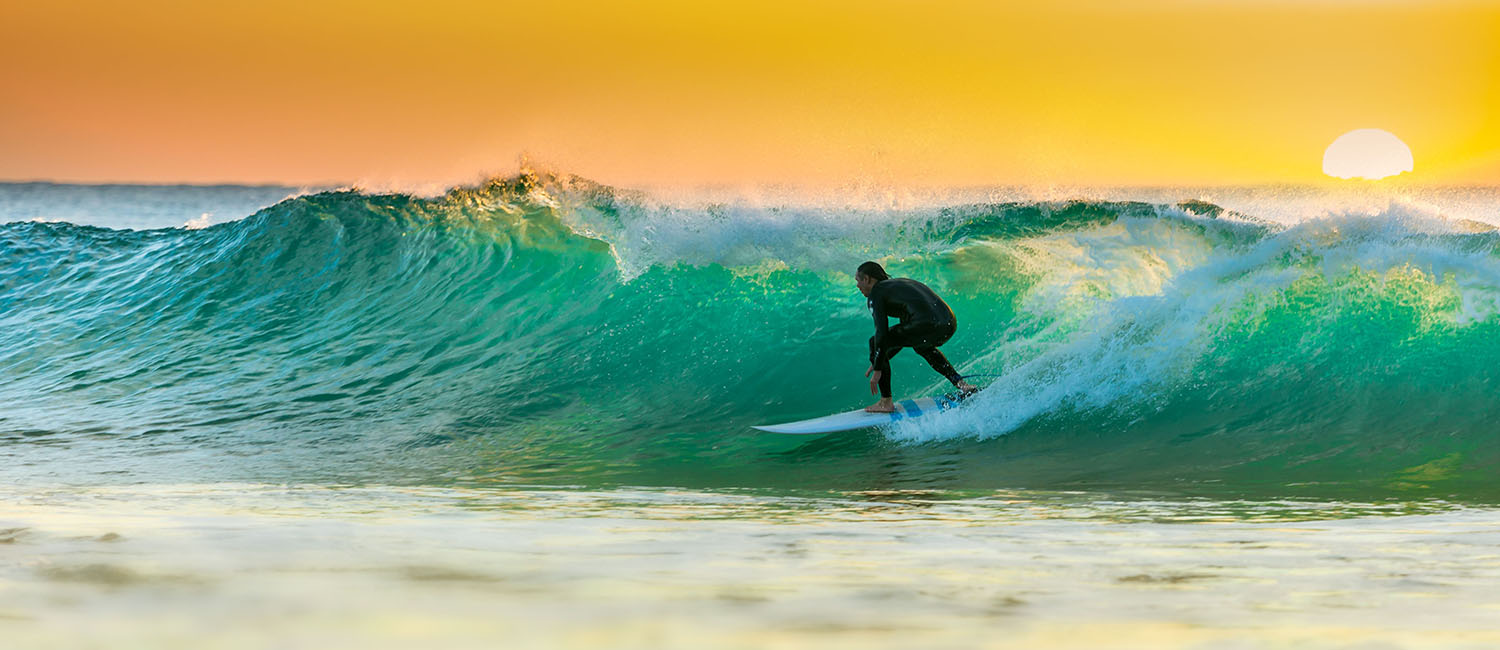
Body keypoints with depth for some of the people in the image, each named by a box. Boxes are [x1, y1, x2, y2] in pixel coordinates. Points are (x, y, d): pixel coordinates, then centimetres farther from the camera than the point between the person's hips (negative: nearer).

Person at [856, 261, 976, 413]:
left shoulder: (876, 294, 7)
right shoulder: (899, 283, 32)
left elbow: (881, 333, -4)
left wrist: (877, 370, 0)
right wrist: (877, 362, 41)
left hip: (926, 325, -9)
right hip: (950, 324, 9)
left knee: (875, 343, 9)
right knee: (922, 345, 41)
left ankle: (886, 403, 10)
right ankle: (960, 383, 29)